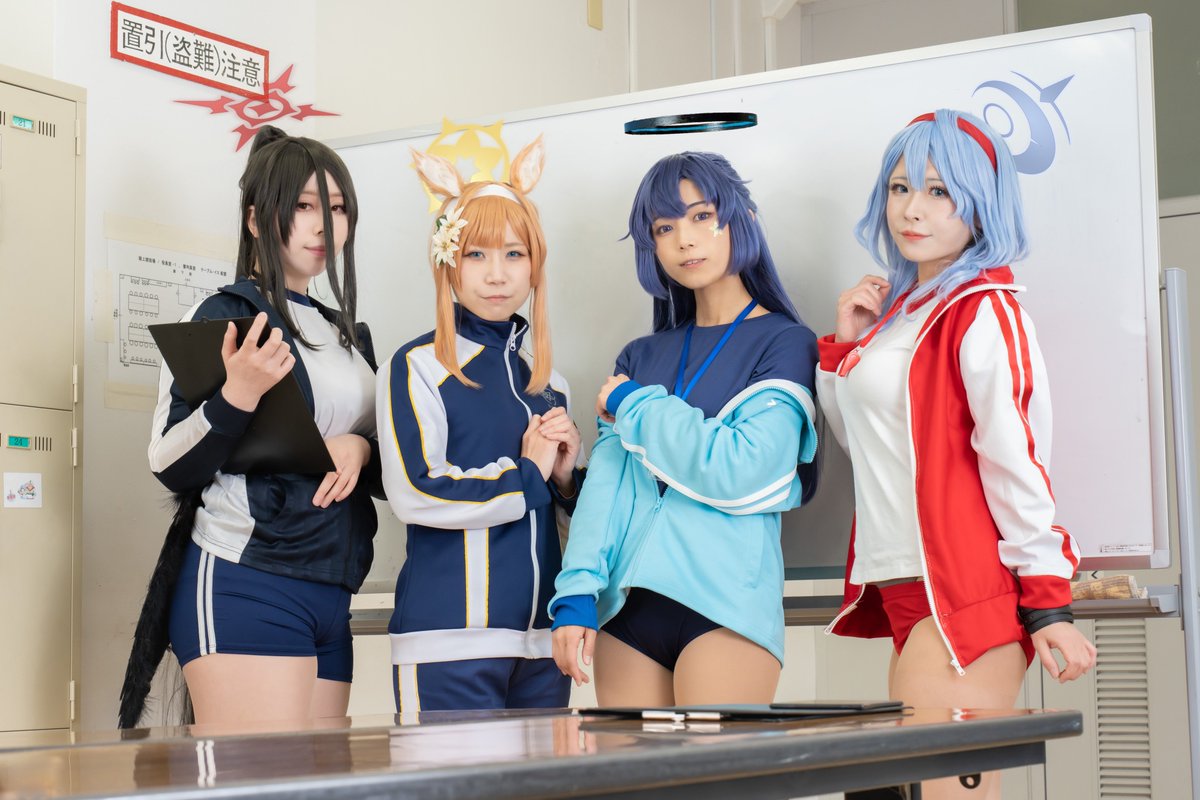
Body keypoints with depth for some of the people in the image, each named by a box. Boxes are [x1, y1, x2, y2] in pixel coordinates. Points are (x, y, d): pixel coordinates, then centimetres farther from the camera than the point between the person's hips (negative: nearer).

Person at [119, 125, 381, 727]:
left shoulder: (349, 335, 19)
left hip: (331, 597, 7)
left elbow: (389, 474, 21)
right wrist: (236, 398, -23)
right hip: (243, 586, -7)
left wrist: (361, 447, -2)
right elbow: (169, 467, -7)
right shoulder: (225, 316, -2)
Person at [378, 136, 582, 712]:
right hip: (450, 642, -6)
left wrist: (565, 475, 3)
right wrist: (526, 475, -5)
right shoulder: (418, 368, -2)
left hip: (542, 640, 6)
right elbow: (414, 494, -16)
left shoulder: (547, 381, 17)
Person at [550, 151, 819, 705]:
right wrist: (577, 594, -8)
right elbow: (605, 483, 6)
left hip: (725, 603, -4)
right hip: (628, 607, 5)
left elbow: (741, 473, -12)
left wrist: (633, 405, -2)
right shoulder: (641, 358, 18)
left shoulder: (785, 343, 3)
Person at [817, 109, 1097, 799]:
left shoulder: (984, 311, -8)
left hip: (965, 590, -8)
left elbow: (1015, 457, -13)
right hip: (903, 588, 8)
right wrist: (846, 343, 10)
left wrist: (1048, 601, -16)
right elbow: (861, 437, 24)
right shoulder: (901, 304, 16)